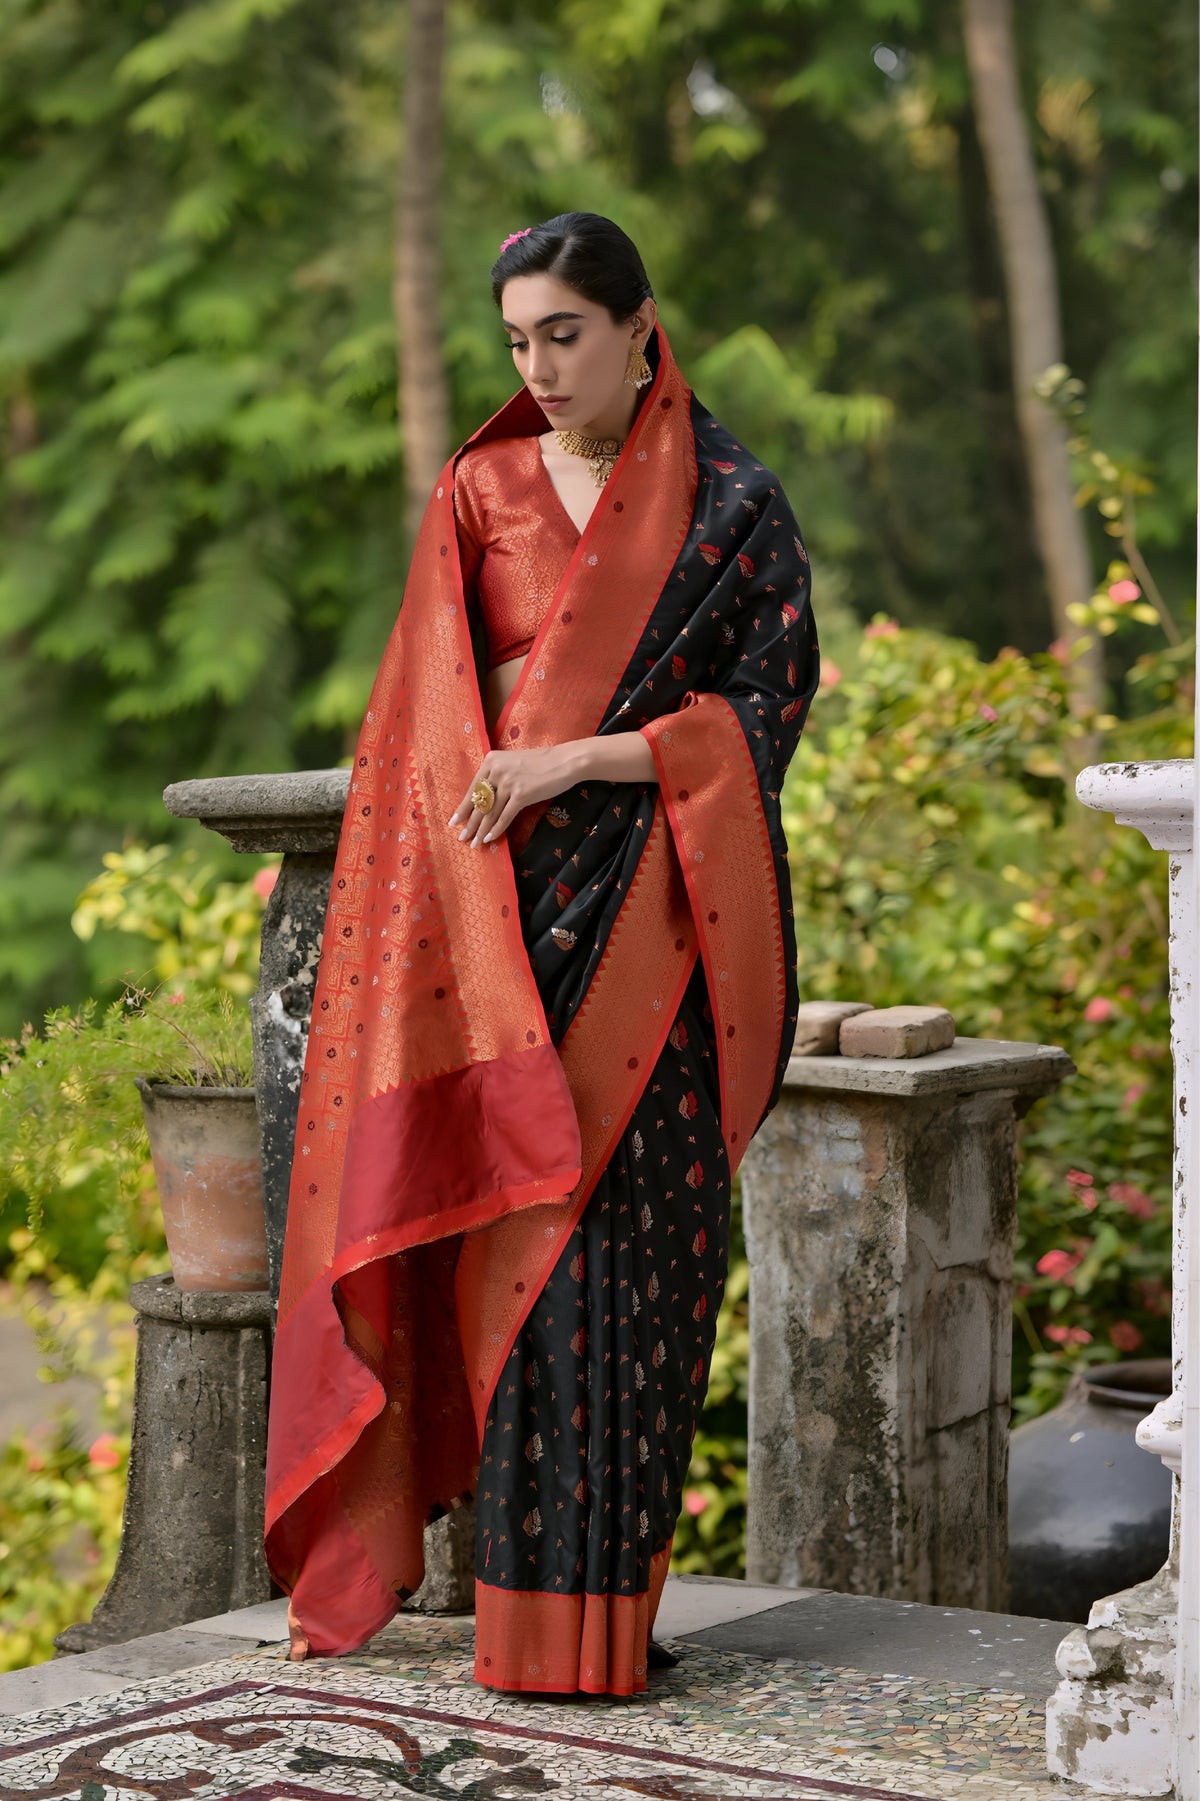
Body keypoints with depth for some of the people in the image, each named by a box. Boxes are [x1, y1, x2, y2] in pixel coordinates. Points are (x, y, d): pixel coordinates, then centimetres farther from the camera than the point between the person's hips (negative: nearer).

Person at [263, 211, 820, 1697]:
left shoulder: (732, 504, 3)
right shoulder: (477, 494, 11)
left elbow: (768, 706, -3)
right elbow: (430, 719, 8)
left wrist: (572, 759, -12)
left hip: (643, 907, -2)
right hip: (495, 897, 2)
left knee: (620, 1230, -6)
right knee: (514, 1224, -3)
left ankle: (595, 1611, 0)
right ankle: (530, 1603, 3)